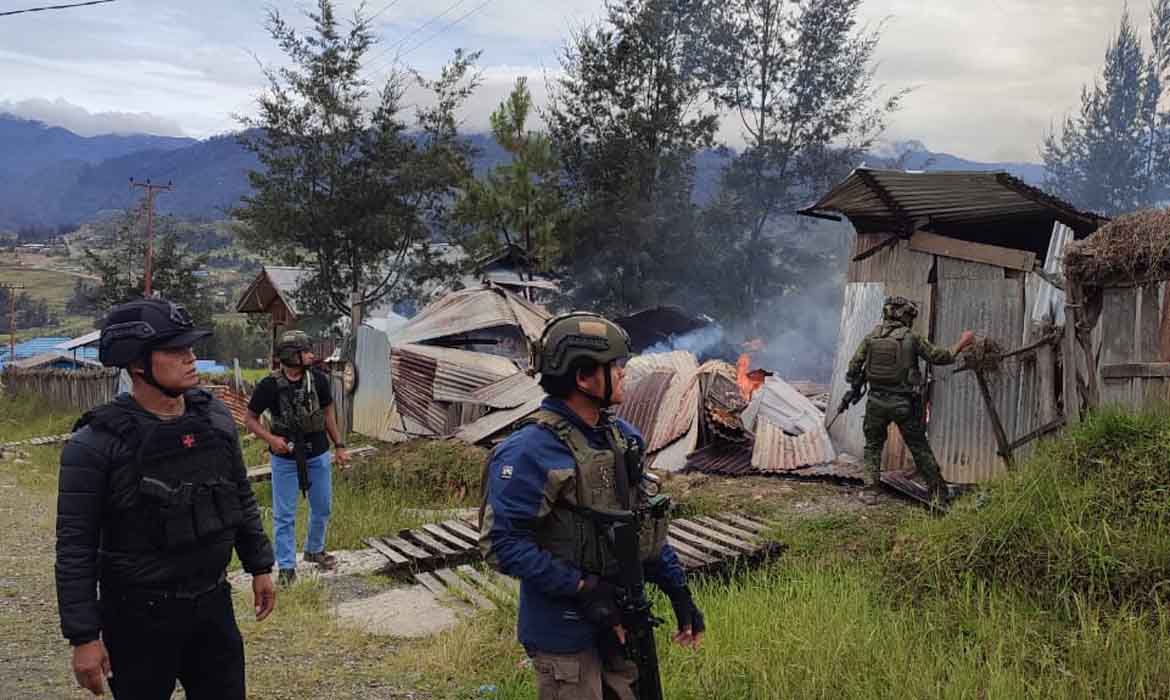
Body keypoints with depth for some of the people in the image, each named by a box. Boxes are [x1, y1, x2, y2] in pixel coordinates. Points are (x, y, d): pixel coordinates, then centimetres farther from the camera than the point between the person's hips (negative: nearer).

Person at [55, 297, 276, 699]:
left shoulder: (215, 418, 0)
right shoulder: (98, 443, -16)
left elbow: (242, 499, 11)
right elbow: (76, 547, -13)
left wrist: (259, 566, 14)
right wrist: (83, 636, -13)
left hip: (213, 604, 5)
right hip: (139, 616, -4)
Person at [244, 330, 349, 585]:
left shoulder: (318, 379, -5)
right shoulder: (269, 386, -15)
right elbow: (250, 419, -5)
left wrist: (339, 446, 7)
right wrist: (270, 438, -22)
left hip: (319, 456, 4)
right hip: (285, 459, -4)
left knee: (322, 508, 16)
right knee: (284, 515, 3)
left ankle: (314, 550, 39)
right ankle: (287, 566, 15)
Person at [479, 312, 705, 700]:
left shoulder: (623, 436, 4)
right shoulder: (531, 451, -21)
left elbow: (646, 523, 12)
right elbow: (501, 542, -23)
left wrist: (678, 590, 8)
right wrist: (581, 588, -23)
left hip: (621, 619, 8)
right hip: (565, 629, -7)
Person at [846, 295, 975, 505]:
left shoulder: (871, 338, 1)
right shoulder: (911, 338, -6)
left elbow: (854, 367, 1)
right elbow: (939, 357, -1)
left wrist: (856, 384, 20)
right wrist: (962, 343, 13)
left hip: (877, 401, 2)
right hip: (904, 403, -2)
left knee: (873, 447, 17)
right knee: (920, 448, 12)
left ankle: (870, 491, 10)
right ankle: (938, 491, 20)